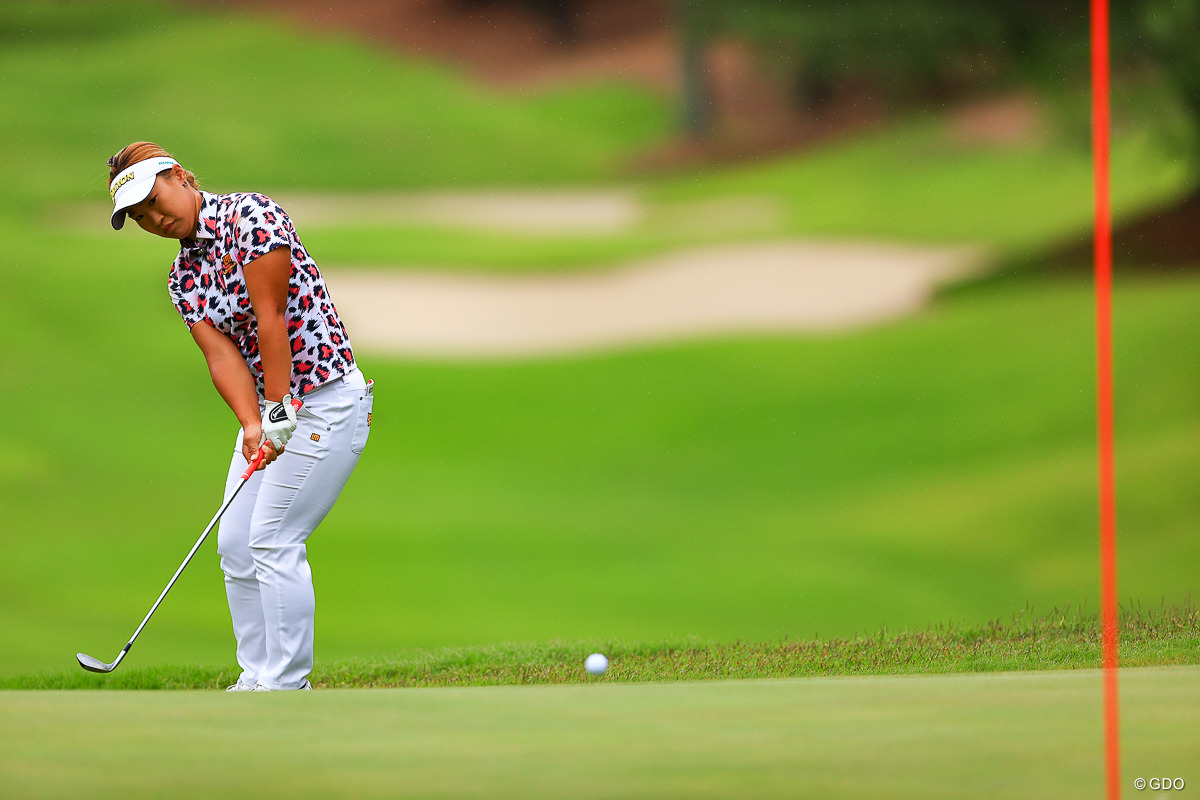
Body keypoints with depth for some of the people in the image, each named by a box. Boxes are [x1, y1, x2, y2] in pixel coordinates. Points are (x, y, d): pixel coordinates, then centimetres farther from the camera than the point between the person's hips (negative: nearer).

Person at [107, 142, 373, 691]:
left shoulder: (249, 215, -14)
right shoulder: (182, 276, 10)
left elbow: (271, 319, -18)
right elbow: (222, 354, -2)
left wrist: (279, 414, -18)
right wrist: (253, 424, -18)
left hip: (325, 396, -8)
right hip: (269, 405, 9)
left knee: (275, 541, -12)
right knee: (235, 543, 6)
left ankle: (287, 687, -7)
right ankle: (258, 680, 13)